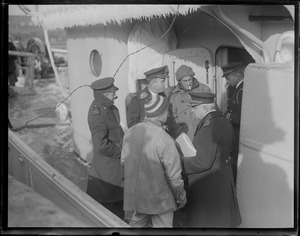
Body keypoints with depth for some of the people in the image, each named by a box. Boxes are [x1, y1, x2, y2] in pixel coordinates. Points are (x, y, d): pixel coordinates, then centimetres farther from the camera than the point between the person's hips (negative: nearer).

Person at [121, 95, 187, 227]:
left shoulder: (130, 132, -6)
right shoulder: (165, 140, -23)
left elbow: (123, 160, 7)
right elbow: (173, 175, -18)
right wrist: (181, 197, -3)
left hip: (134, 194, 6)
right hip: (159, 197, -5)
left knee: (137, 223, 24)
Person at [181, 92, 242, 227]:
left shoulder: (208, 127, -26)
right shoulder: (224, 122, 3)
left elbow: (203, 162, -26)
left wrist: (181, 163, -14)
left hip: (207, 183, -9)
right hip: (225, 177, 9)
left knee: (208, 222, 7)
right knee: (224, 219, 22)